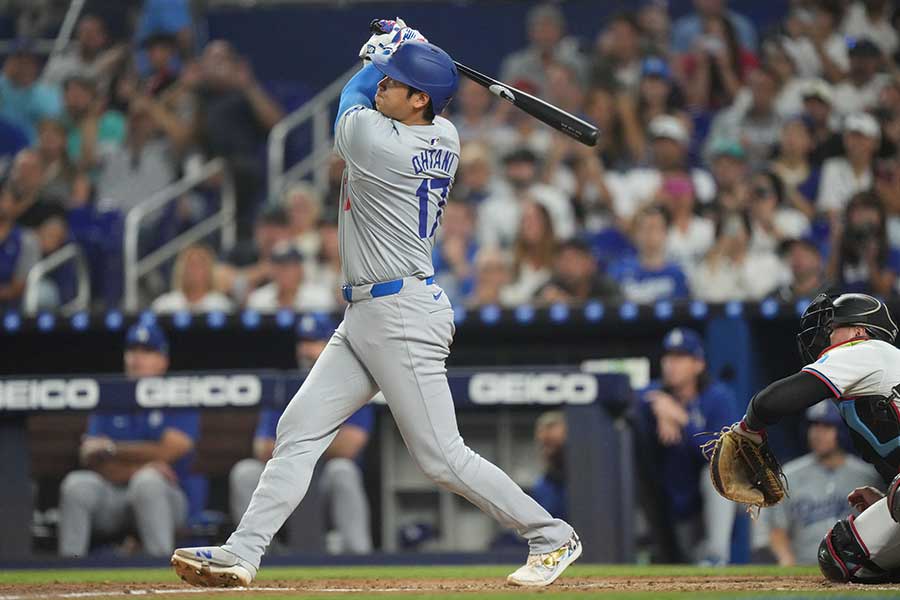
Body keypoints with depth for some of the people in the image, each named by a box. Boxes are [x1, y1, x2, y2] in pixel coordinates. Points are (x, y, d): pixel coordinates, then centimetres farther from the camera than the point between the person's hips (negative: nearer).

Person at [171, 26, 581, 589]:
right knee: (299, 427, 4)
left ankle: (552, 537, 4)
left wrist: (382, 55, 20)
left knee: (441, 455, -7)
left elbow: (352, 100, 7)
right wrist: (402, 51, 26)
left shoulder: (372, 138, -17)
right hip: (365, 316, 10)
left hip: (402, 314, -10)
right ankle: (241, 554, 1)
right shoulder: (446, 139, 7)